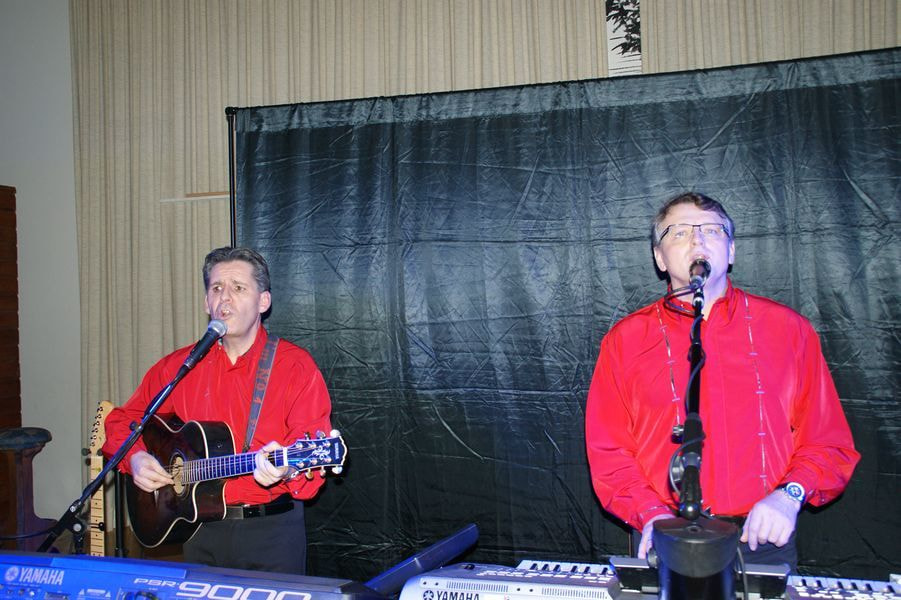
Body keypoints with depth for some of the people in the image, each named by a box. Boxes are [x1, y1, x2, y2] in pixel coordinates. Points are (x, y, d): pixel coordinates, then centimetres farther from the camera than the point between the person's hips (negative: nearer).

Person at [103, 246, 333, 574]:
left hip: (271, 533, -3)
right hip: (200, 531, 4)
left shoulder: (295, 366, -9)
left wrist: (286, 470, -38)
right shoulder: (178, 366, 5)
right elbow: (121, 420, 14)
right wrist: (135, 457, -6)